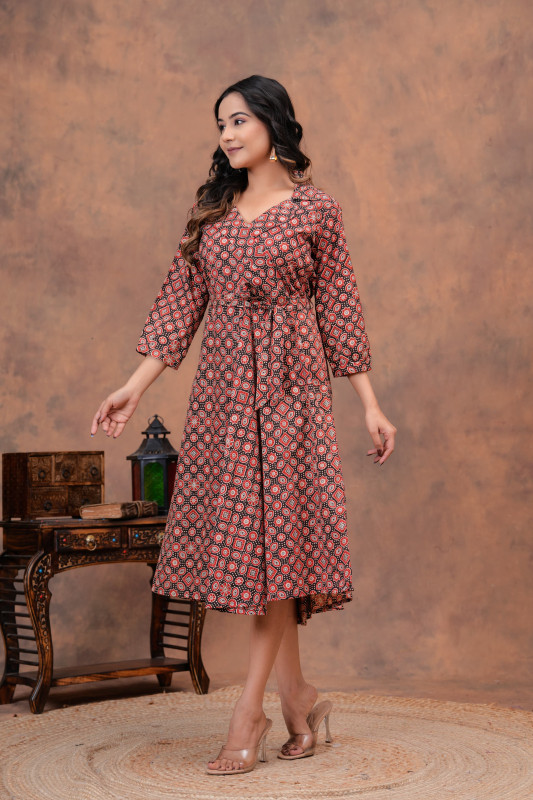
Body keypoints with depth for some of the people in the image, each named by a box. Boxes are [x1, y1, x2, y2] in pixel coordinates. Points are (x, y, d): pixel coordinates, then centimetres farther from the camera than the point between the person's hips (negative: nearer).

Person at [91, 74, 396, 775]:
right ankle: (298, 699, 13)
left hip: (289, 383, -4)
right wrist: (136, 386, 4)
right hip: (222, 385, 4)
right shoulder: (213, 209, 12)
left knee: (273, 535, -6)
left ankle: (249, 713, -3)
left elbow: (339, 309, 3)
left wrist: (370, 404, 1)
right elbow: (182, 301, 11)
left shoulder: (315, 209, 2)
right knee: (239, 533, 2)